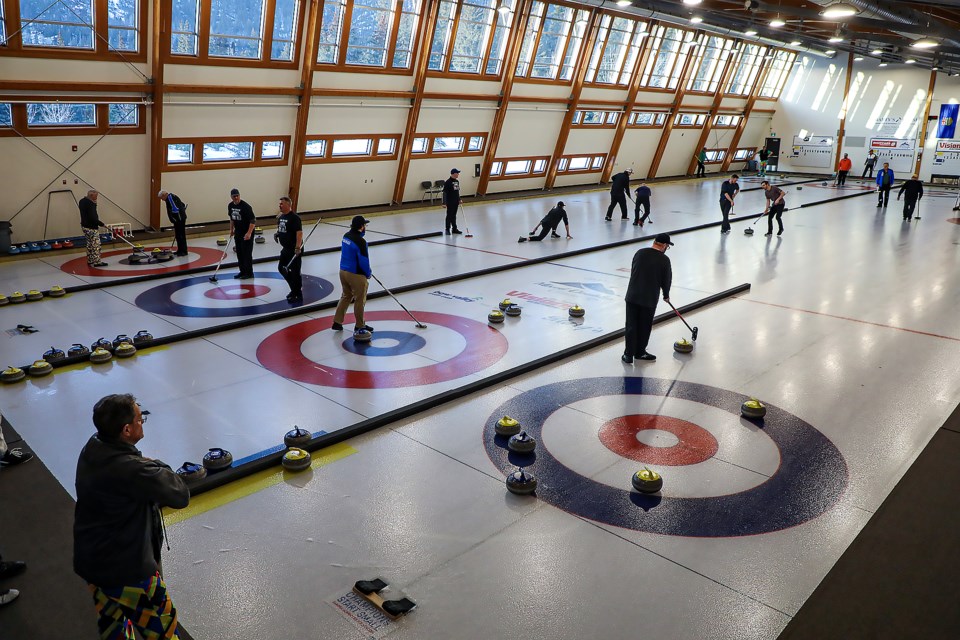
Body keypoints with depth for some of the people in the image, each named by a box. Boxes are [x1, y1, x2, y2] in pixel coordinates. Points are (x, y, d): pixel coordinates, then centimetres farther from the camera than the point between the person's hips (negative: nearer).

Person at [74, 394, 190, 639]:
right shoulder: (130, 469, -35)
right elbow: (180, 495, -25)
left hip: (90, 561, 9)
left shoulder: (92, 449, -7)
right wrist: (158, 466, -12)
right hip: (127, 570, -8)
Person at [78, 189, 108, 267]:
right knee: (96, 244, -3)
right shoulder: (90, 204, -22)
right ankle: (96, 261, 1)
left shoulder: (82, 201, 9)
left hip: (84, 225, 10)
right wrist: (102, 224, -19)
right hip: (91, 227, -10)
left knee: (90, 244, 18)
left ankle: (90, 261, 24)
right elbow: (92, 218, -27)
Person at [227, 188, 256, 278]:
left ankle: (249, 273, 4)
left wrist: (249, 233, -30)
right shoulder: (230, 206, 3)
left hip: (247, 233, -8)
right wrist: (231, 229, 18)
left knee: (247, 253, -4)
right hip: (238, 232, 8)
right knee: (239, 253, 12)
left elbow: (253, 220, -23)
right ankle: (242, 271, 23)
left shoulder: (245, 206, -20)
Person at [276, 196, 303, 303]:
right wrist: (277, 234, 4)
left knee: (294, 272, -3)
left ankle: (298, 295, 8)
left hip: (294, 249, -9)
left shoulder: (294, 217, -17)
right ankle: (294, 289, 31)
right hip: (285, 248, 9)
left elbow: (299, 233, -25)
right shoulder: (281, 217, 10)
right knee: (282, 268, 16)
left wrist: (298, 247, -32)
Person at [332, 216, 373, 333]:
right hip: (356, 275, -8)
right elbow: (364, 261, -20)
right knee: (360, 300, 9)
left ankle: (337, 322, 24)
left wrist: (362, 232, 4)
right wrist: (368, 273, -3)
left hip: (343, 271, 8)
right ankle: (359, 325, 21)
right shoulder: (360, 241, -23)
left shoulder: (346, 235, 1)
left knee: (346, 297, 22)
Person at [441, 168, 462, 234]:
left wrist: (459, 199, 22)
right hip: (450, 202, -7)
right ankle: (447, 229, 9)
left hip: (456, 202, 7)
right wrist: (444, 203, -20)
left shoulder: (457, 181, 9)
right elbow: (445, 193, -16)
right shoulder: (448, 182, -15)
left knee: (454, 216, 14)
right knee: (449, 216, -1)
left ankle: (454, 229, 21)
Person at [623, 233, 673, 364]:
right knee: (644, 327, 13)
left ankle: (628, 355, 12)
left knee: (631, 326, 9)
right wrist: (666, 295, 18)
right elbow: (667, 280, 0)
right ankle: (640, 352, 26)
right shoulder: (664, 260, -8)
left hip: (632, 296, 3)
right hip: (649, 299, -3)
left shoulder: (640, 253, 4)